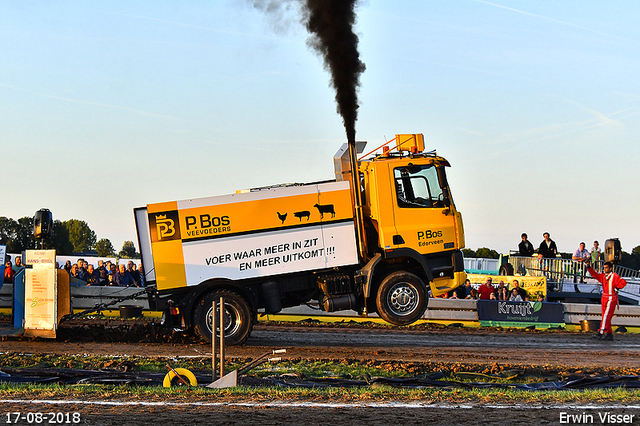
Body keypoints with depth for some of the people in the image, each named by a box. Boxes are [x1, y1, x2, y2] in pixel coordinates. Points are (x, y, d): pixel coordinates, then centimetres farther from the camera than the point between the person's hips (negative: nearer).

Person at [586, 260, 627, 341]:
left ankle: (600, 333, -18)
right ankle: (609, 334, 13)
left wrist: (617, 288, -18)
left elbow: (623, 282, -16)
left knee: (606, 316, -13)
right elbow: (594, 274, 5)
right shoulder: (603, 276, 12)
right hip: (604, 298, 8)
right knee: (605, 317, 8)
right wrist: (588, 267, -5)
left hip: (611, 299, -8)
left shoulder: (614, 276, -8)